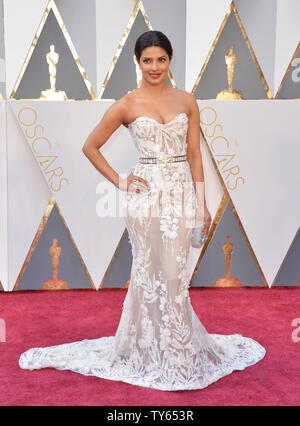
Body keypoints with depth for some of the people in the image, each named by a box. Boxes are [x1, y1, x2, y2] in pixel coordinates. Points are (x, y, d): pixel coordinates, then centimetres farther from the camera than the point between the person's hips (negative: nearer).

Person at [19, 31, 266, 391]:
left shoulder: (187, 101, 8)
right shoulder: (126, 105, -1)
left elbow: (194, 154, 8)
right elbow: (90, 147, 4)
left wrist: (202, 203, 5)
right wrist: (120, 182, -2)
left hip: (181, 192, 2)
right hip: (147, 193, -2)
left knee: (174, 272, 6)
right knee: (151, 272, 5)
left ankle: (177, 349, 25)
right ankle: (153, 351, 24)